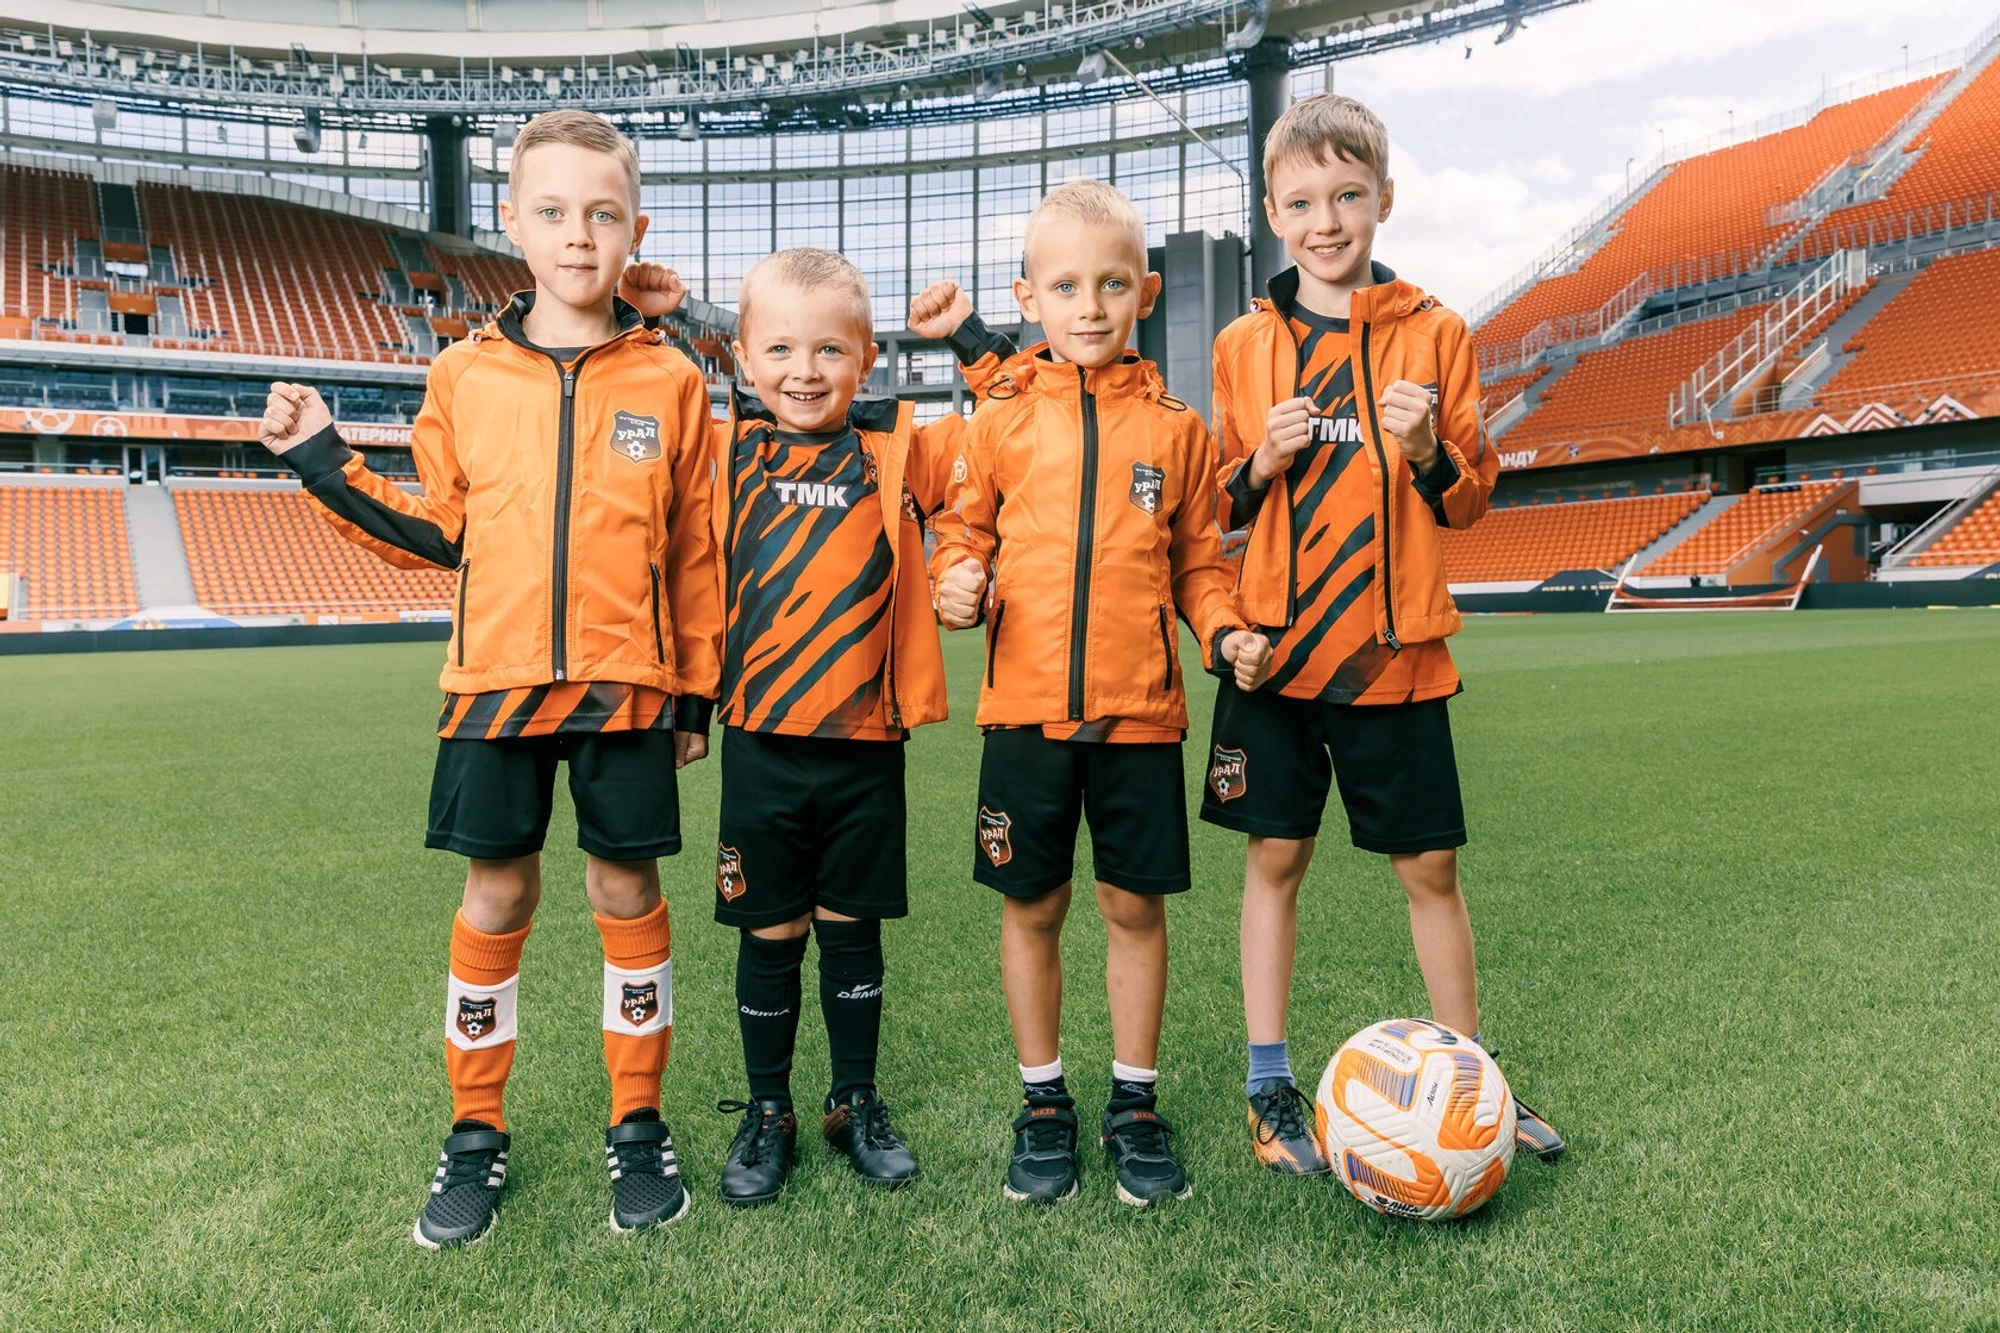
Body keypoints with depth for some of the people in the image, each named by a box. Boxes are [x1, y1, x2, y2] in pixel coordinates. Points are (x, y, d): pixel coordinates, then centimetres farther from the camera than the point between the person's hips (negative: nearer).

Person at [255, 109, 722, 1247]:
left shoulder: (671, 381, 1)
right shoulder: (465, 375, 4)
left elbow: (695, 552, 4)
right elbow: (437, 536, 10)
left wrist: (696, 694, 4)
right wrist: (323, 463, 0)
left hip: (627, 687, -1)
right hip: (496, 685, 1)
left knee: (629, 893, 7)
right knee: (495, 899, 9)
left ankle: (638, 1125, 24)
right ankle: (477, 1133, 26)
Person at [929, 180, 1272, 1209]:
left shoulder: (1174, 427, 5)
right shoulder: (1003, 417, 4)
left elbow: (1197, 559, 10)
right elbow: (964, 526, 10)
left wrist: (1224, 632, -6)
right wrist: (958, 580, -11)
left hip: (1141, 708, 0)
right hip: (1026, 705, 0)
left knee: (1136, 905, 8)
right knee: (1030, 905, 9)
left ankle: (1135, 1103, 27)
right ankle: (1043, 1104, 28)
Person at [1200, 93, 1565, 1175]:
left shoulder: (1431, 333, 3)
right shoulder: (1244, 345, 4)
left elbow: (1470, 497, 5)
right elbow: (1216, 507, 7)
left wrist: (1428, 453, -14)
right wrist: (1263, 463, -12)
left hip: (1395, 649, 0)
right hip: (1275, 646, 0)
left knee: (1430, 867, 7)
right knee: (1275, 856, 6)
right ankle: (1271, 1085, 20)